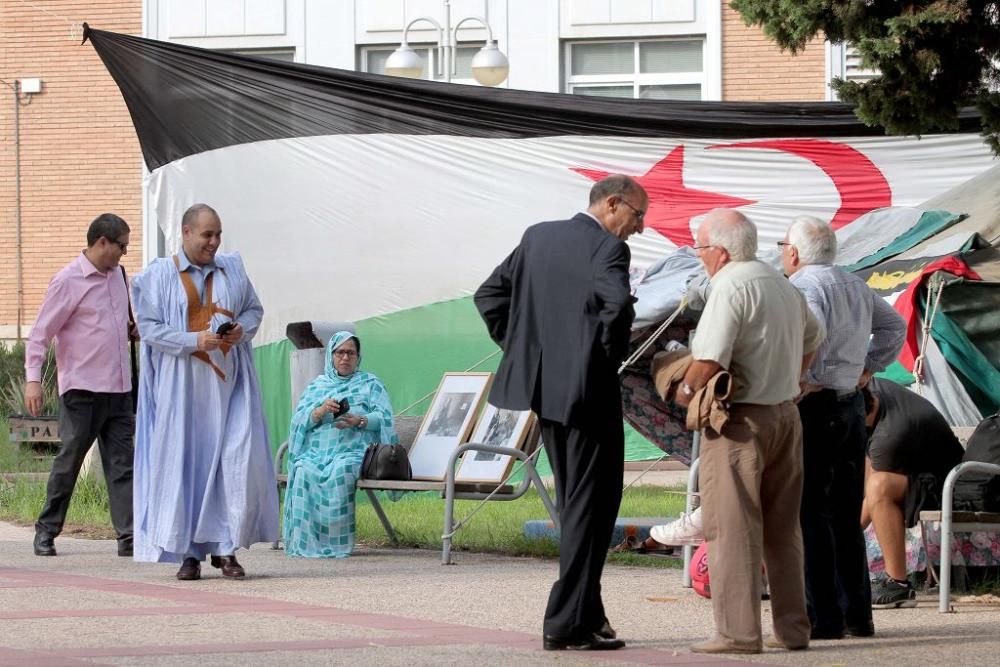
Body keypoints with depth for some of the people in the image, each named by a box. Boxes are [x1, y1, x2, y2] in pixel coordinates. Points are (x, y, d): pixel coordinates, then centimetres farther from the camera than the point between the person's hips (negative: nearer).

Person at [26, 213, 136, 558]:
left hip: (118, 388, 6)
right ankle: (46, 531, 15)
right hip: (82, 389, -6)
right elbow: (41, 333, -9)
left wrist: (132, 330, 7)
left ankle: (128, 536, -5)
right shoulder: (68, 281, -9)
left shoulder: (117, 275, 13)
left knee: (121, 463, -1)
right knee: (68, 461, 2)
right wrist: (33, 378, -17)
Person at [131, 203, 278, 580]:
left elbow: (254, 309, 16)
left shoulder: (232, 269, 9)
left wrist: (242, 329, -7)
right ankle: (189, 552, 2)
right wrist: (194, 341, -18)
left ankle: (225, 548, 2)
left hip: (228, 383, 3)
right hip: (182, 385, -3)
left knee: (238, 461, -6)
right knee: (184, 463, -3)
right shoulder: (160, 275, -1)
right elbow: (148, 326, -6)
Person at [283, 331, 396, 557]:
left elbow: (384, 417, 5)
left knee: (340, 472, -37)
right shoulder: (317, 385, 25)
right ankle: (305, 543, -32)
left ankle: (337, 544, -33)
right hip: (317, 451, 2)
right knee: (304, 472, -33)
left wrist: (360, 421, -13)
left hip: (353, 450, -2)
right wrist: (321, 411, -8)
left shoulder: (370, 383, 19)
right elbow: (299, 420, 12)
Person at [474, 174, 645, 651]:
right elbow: (617, 303, -29)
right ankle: (567, 623, -5)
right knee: (591, 505, -2)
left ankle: (587, 613, 22)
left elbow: (489, 295, 14)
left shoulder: (538, 237, 11)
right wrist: (609, 355, -12)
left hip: (544, 389, 8)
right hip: (588, 391, -8)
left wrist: (521, 351, 13)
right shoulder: (608, 249, -12)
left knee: (574, 505, 18)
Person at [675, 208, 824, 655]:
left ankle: (738, 631, -9)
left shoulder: (730, 287, -15)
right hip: (785, 415, 8)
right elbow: (812, 340, 30)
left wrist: (685, 393, -7)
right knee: (782, 529, 13)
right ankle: (793, 628, 13)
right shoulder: (783, 287, 13)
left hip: (739, 420, -8)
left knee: (732, 529, -5)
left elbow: (709, 361, -24)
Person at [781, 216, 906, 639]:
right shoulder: (855, 287, 15)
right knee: (845, 516, 13)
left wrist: (803, 381, -20)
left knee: (810, 515, -5)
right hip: (852, 406, 8)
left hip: (813, 408, -8)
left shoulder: (805, 287, -12)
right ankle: (857, 615, 14)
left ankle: (824, 617, -8)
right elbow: (894, 325, 27)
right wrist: (869, 367, 21)